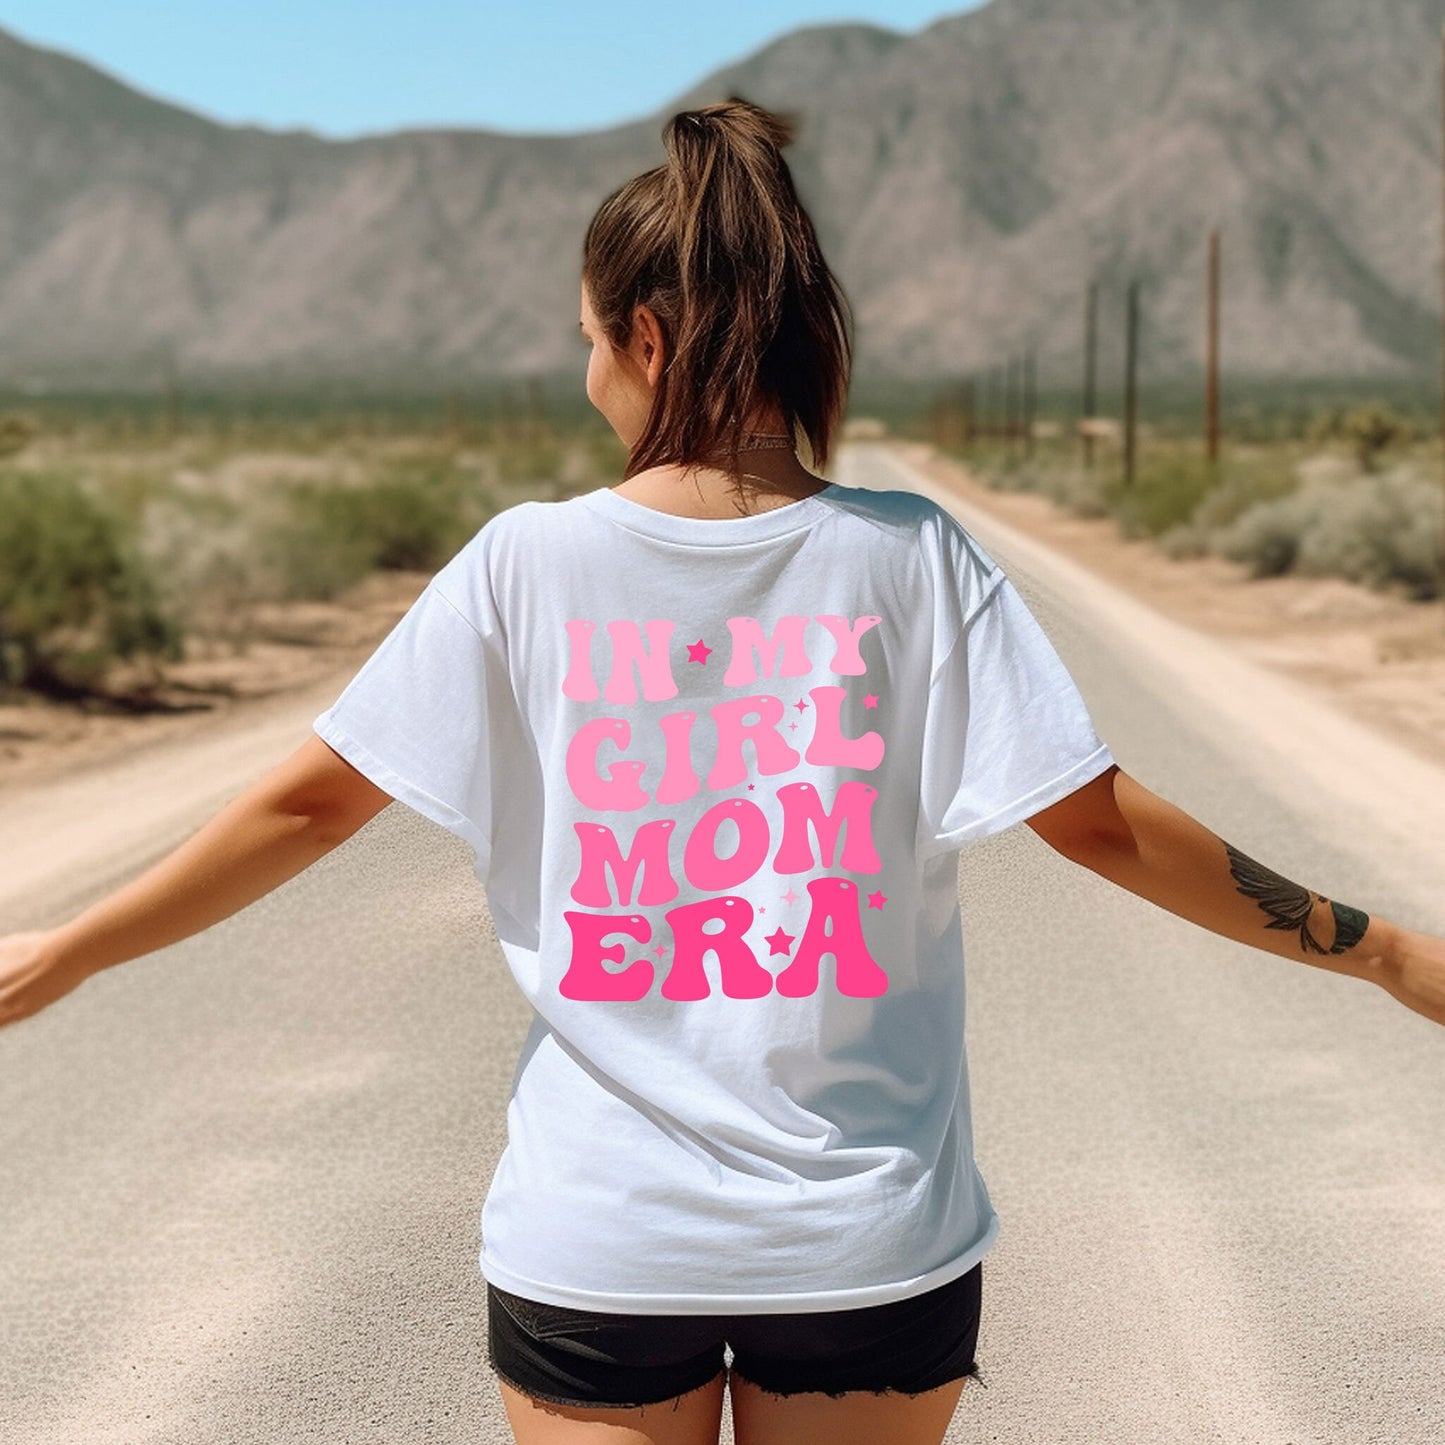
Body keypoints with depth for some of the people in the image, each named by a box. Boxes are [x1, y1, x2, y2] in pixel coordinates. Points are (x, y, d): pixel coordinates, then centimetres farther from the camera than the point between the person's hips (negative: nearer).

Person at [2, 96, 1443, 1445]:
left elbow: (308, 801, -1)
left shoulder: (527, 564, -6)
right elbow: (1102, 822, -7)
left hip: (594, 1246, 0)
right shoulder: (915, 559, -6)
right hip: (870, 1246, 1)